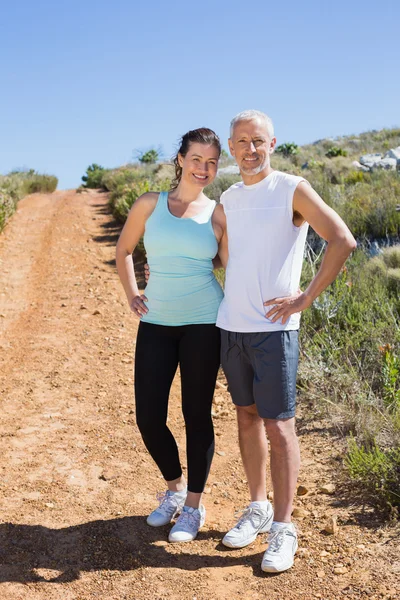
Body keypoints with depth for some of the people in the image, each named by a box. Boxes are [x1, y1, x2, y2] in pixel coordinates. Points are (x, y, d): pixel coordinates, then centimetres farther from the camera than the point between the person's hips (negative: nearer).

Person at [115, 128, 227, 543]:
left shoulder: (218, 214, 1)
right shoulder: (150, 204, 4)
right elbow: (123, 250, 17)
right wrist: (132, 296, 7)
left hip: (202, 322, -2)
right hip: (156, 323, 2)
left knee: (196, 415, 5)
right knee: (148, 419, 3)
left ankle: (194, 505, 23)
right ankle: (174, 486, 32)